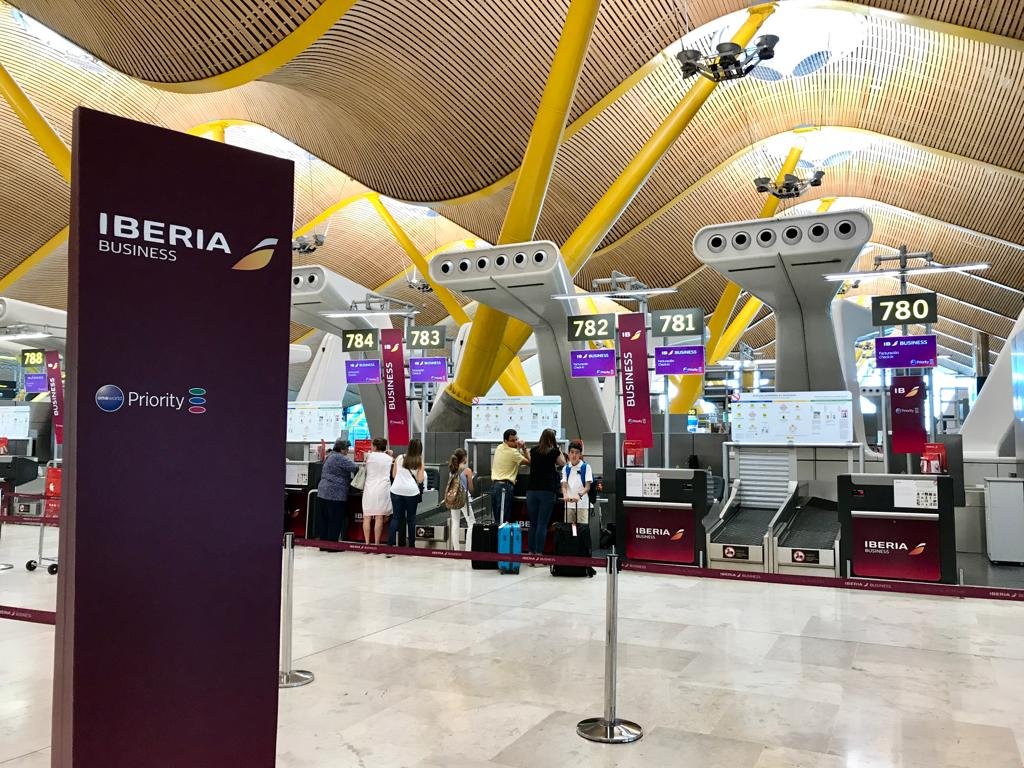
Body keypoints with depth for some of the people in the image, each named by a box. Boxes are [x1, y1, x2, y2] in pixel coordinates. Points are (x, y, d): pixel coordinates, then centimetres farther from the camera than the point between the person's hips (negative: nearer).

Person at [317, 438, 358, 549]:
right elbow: (355, 468, -20)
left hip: (323, 493, 10)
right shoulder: (340, 458, -12)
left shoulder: (330, 456, 19)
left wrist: (350, 479, 17)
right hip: (335, 494, -10)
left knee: (324, 519, 12)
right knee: (335, 520, -3)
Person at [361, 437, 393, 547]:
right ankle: (377, 544, -1)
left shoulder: (369, 456, 2)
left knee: (367, 517, 5)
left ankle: (367, 544, 1)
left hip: (369, 489, -1)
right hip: (383, 489, 1)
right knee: (379, 518, 0)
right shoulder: (389, 458, 7)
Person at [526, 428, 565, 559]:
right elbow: (563, 463, 15)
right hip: (547, 491, -4)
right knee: (542, 524, -2)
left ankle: (531, 553, 12)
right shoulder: (554, 452, -3)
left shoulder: (533, 450, 9)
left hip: (531, 490, 4)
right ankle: (538, 554, -4)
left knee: (533, 523, 10)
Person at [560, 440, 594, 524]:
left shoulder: (586, 467, 0)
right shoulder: (566, 468, 10)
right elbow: (564, 485, 2)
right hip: (569, 504, 3)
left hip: (582, 504, -3)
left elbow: (587, 487, -5)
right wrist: (565, 495, -20)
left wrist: (579, 495, -25)